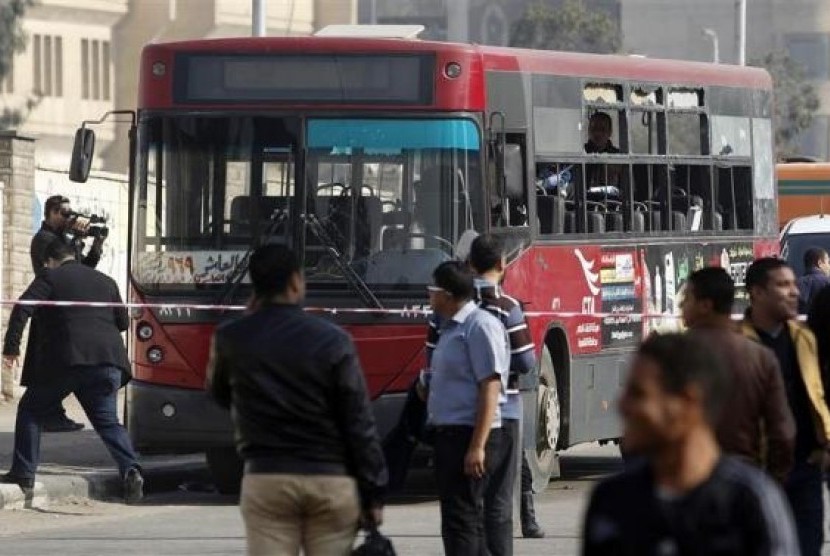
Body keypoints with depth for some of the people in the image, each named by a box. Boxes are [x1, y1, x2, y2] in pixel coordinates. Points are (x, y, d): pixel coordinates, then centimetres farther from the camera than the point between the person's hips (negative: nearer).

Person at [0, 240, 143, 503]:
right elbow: (123, 322, 22)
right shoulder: (106, 282, 20)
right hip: (107, 361, 4)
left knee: (30, 410, 13)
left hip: (66, 359, -4)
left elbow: (22, 309, -8)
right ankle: (130, 470, -14)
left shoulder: (50, 278, 5)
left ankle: (23, 472, 7)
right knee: (107, 420, 8)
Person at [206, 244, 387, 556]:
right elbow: (359, 424, -5)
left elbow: (220, 394, 20)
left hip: (266, 479, 1)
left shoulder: (231, 339, -1)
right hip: (331, 480, -1)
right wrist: (373, 493, 1)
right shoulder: (332, 341, -6)